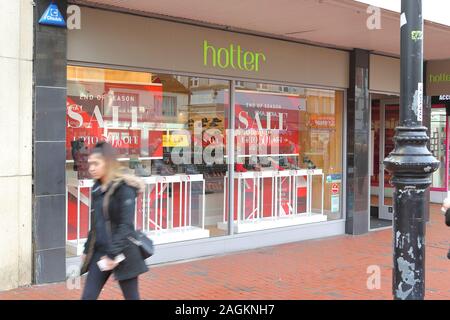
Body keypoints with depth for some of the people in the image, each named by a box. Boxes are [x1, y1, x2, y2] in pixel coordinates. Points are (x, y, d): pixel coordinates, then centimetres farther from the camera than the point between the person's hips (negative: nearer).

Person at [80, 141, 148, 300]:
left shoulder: (124, 188, -13)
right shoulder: (97, 188, 9)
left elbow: (126, 225, -18)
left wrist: (113, 254, -21)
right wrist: (87, 250, 15)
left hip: (122, 254, -7)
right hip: (99, 252, 7)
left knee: (131, 296, 7)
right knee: (88, 297, 5)